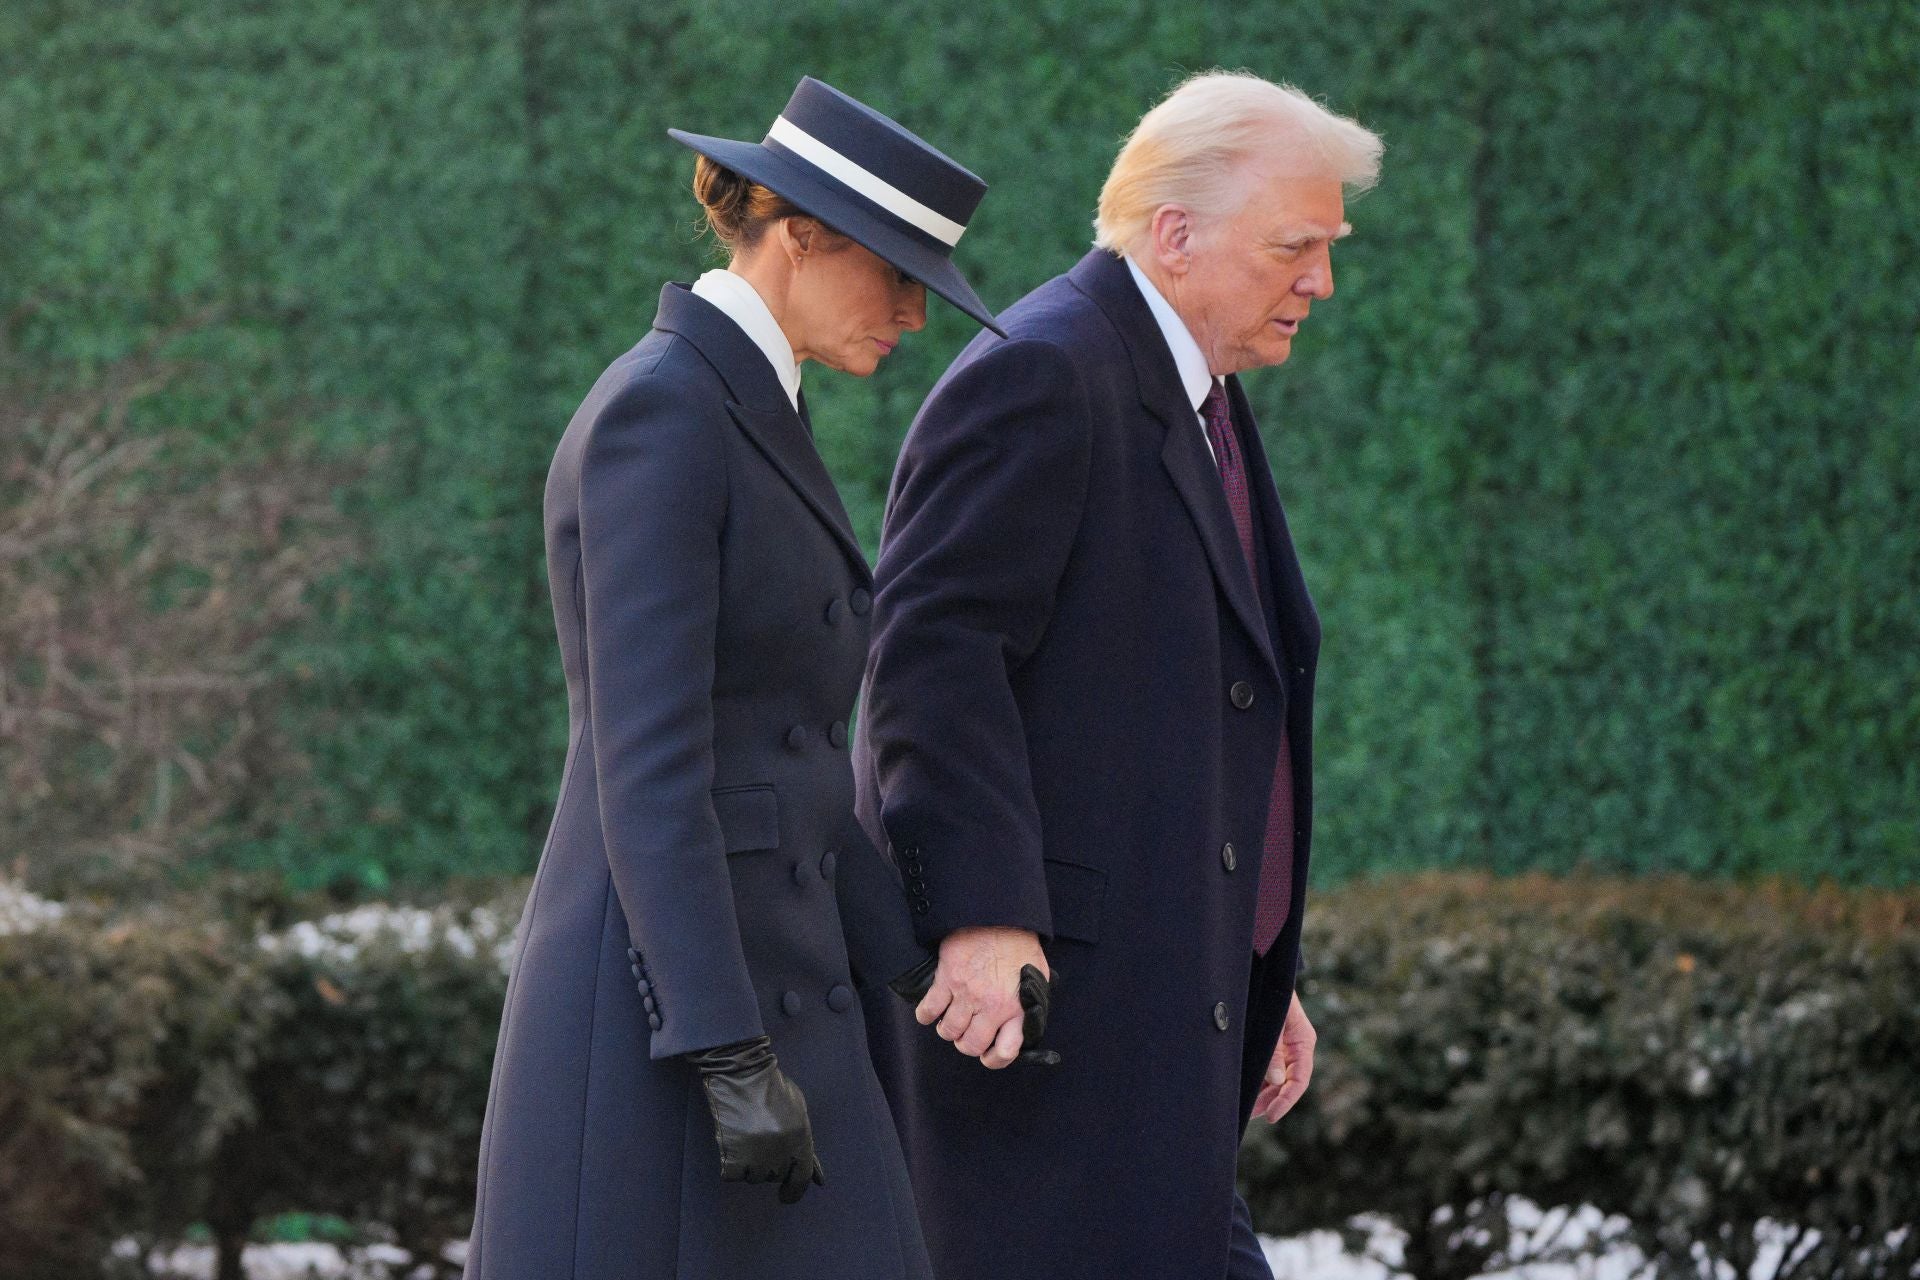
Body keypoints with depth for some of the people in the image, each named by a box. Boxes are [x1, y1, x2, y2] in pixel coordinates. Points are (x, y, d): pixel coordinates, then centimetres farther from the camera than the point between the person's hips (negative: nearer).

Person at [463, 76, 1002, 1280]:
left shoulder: (748, 421, 17)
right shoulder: (653, 418, -15)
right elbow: (647, 769, -20)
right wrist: (734, 1058, -24)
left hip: (751, 987, 10)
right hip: (662, 1014, -10)